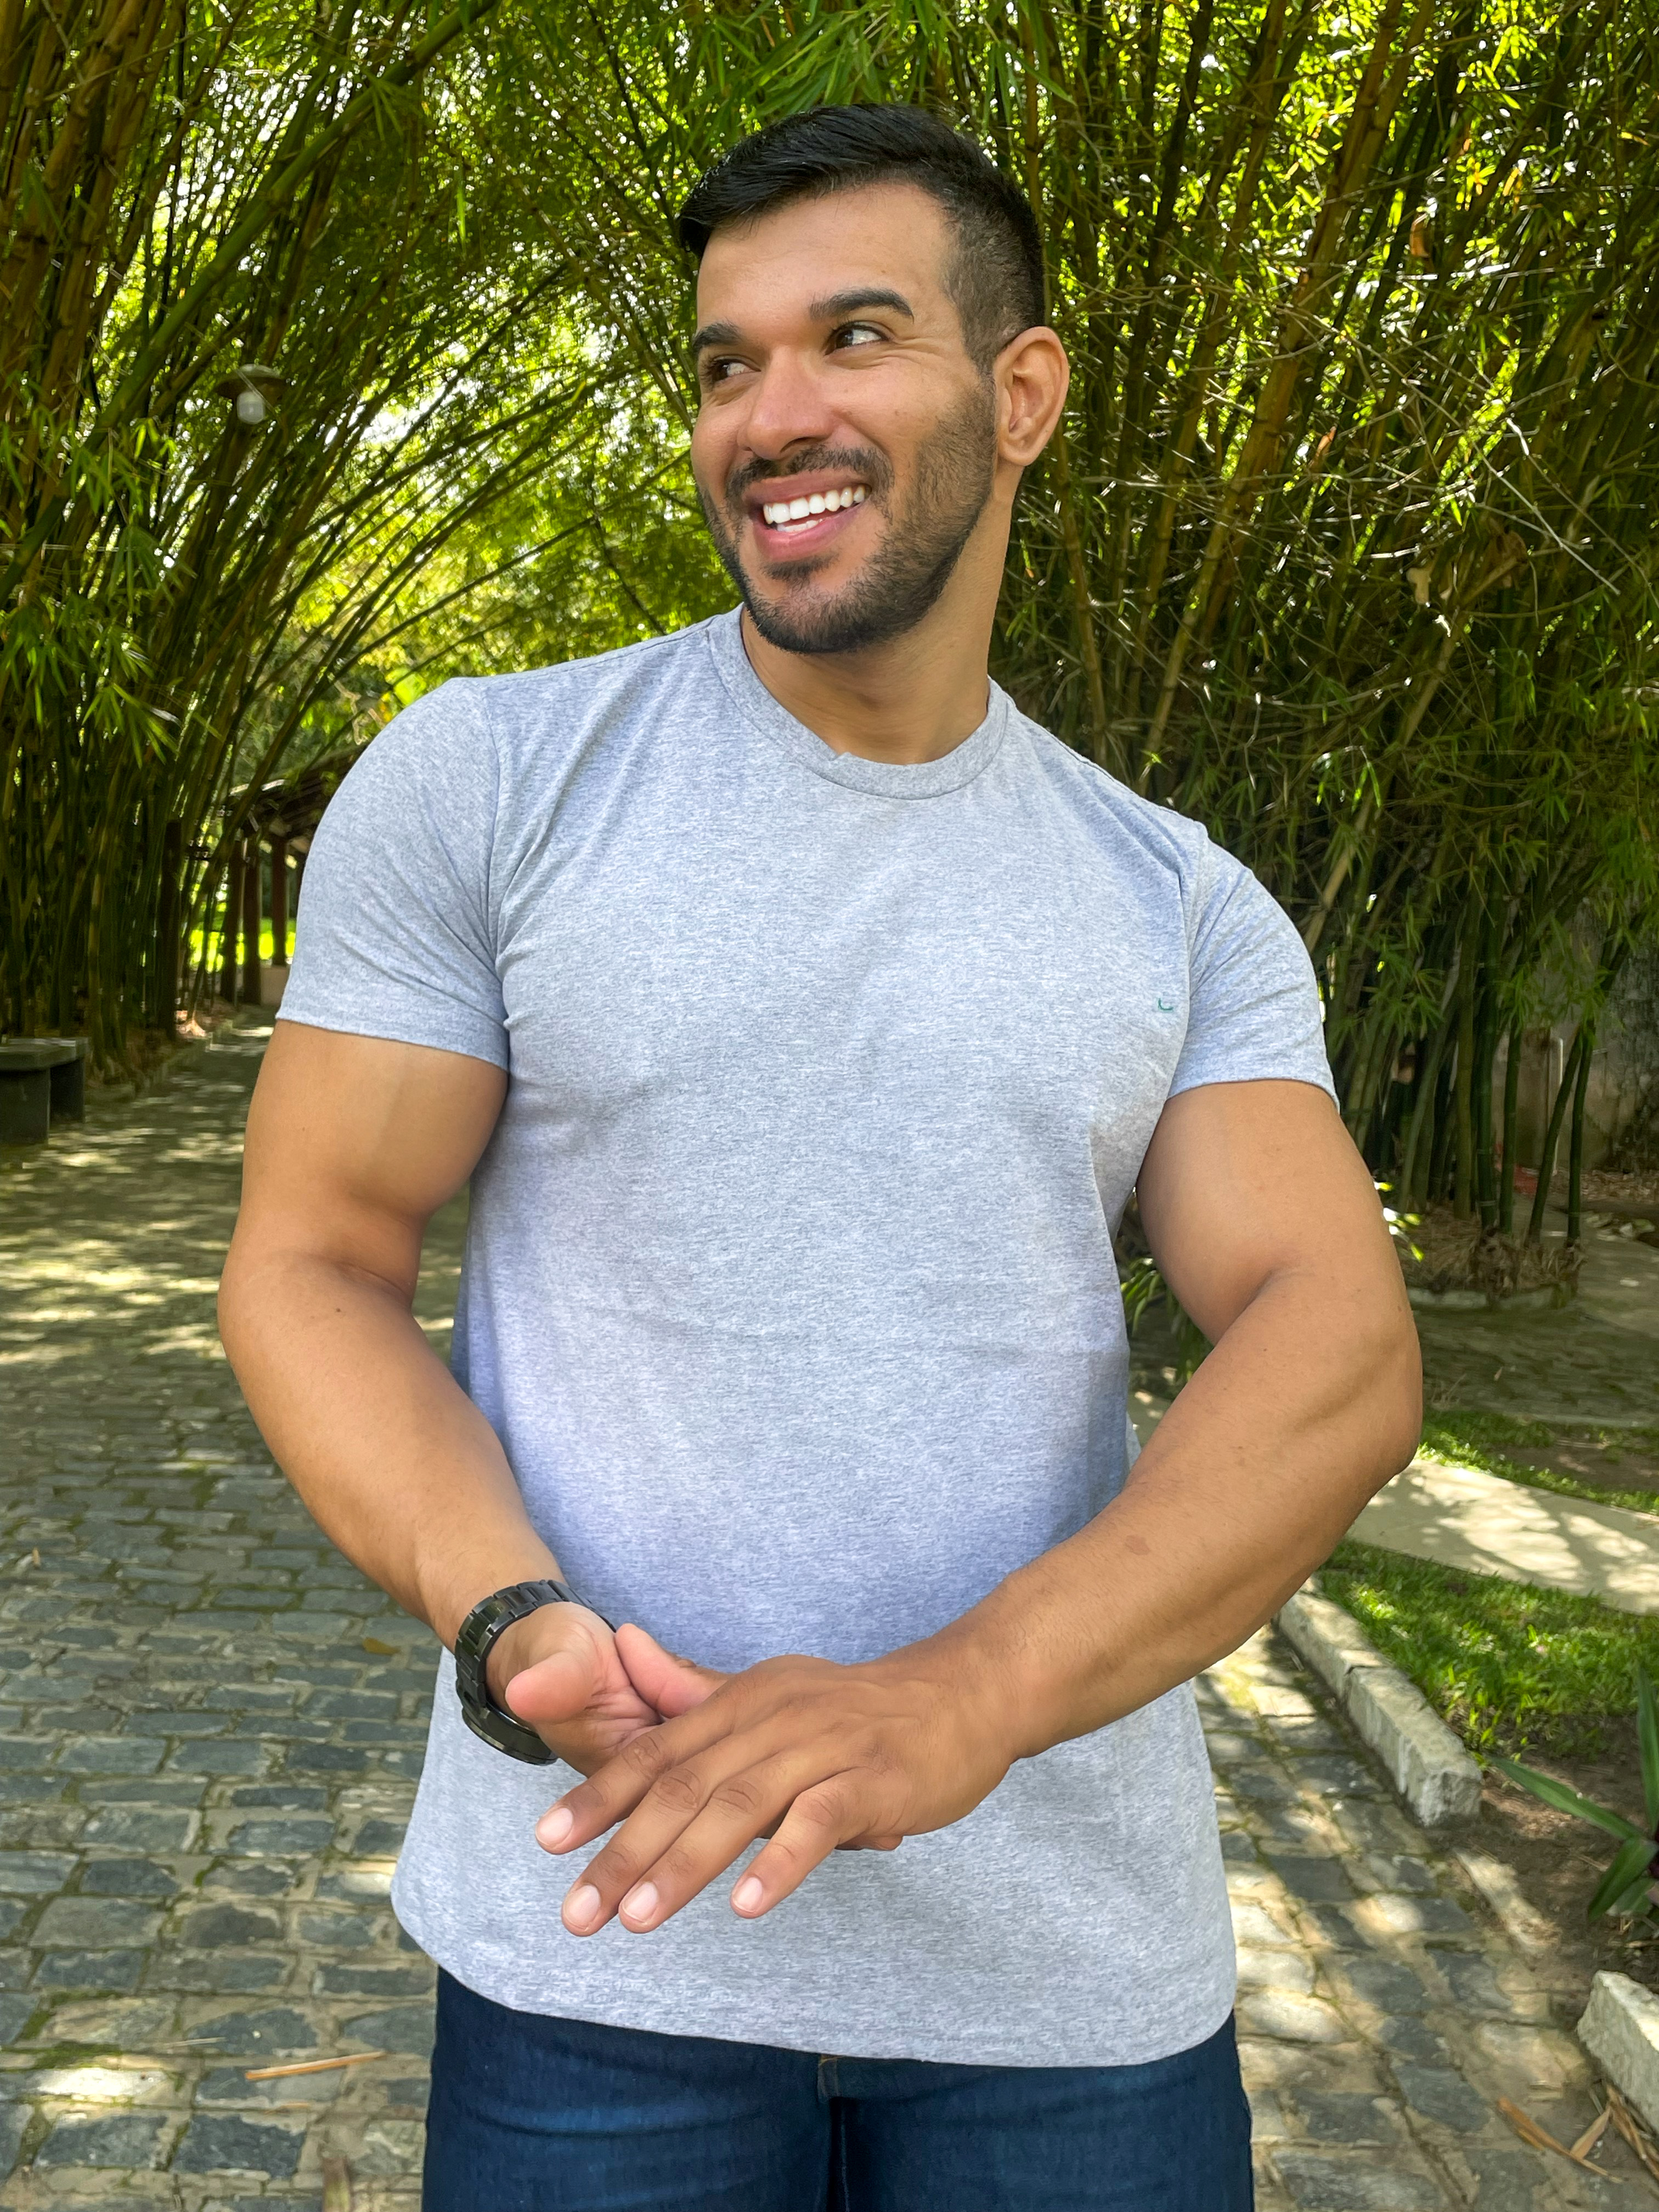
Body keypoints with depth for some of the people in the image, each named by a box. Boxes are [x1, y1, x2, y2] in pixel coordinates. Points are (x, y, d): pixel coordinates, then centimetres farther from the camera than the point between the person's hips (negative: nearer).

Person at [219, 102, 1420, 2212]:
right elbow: (311, 1270, -4)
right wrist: (526, 1635, -22)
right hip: (603, 1911, -1)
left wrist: (961, 1695, -26)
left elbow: (1339, 1352, -10)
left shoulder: (1186, 910, 2)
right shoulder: (479, 778, -4)